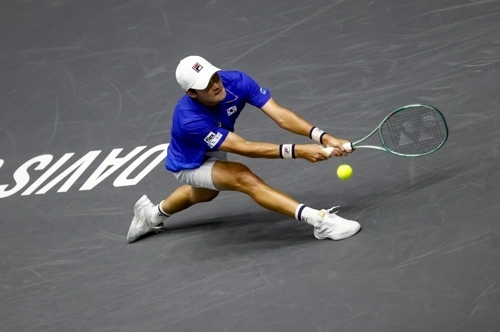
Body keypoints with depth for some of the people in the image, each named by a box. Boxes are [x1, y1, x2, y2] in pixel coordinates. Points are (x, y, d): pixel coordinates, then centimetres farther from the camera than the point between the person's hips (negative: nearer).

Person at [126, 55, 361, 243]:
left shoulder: (236, 81, -31)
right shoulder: (189, 119, -43)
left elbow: (280, 116, -35)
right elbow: (245, 148, -44)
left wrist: (322, 137, -48)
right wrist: (297, 151, -51)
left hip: (213, 152, 7)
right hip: (190, 165, -7)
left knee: (204, 193, 36)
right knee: (245, 178, -31)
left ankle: (153, 215, 63)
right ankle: (319, 220, -39)